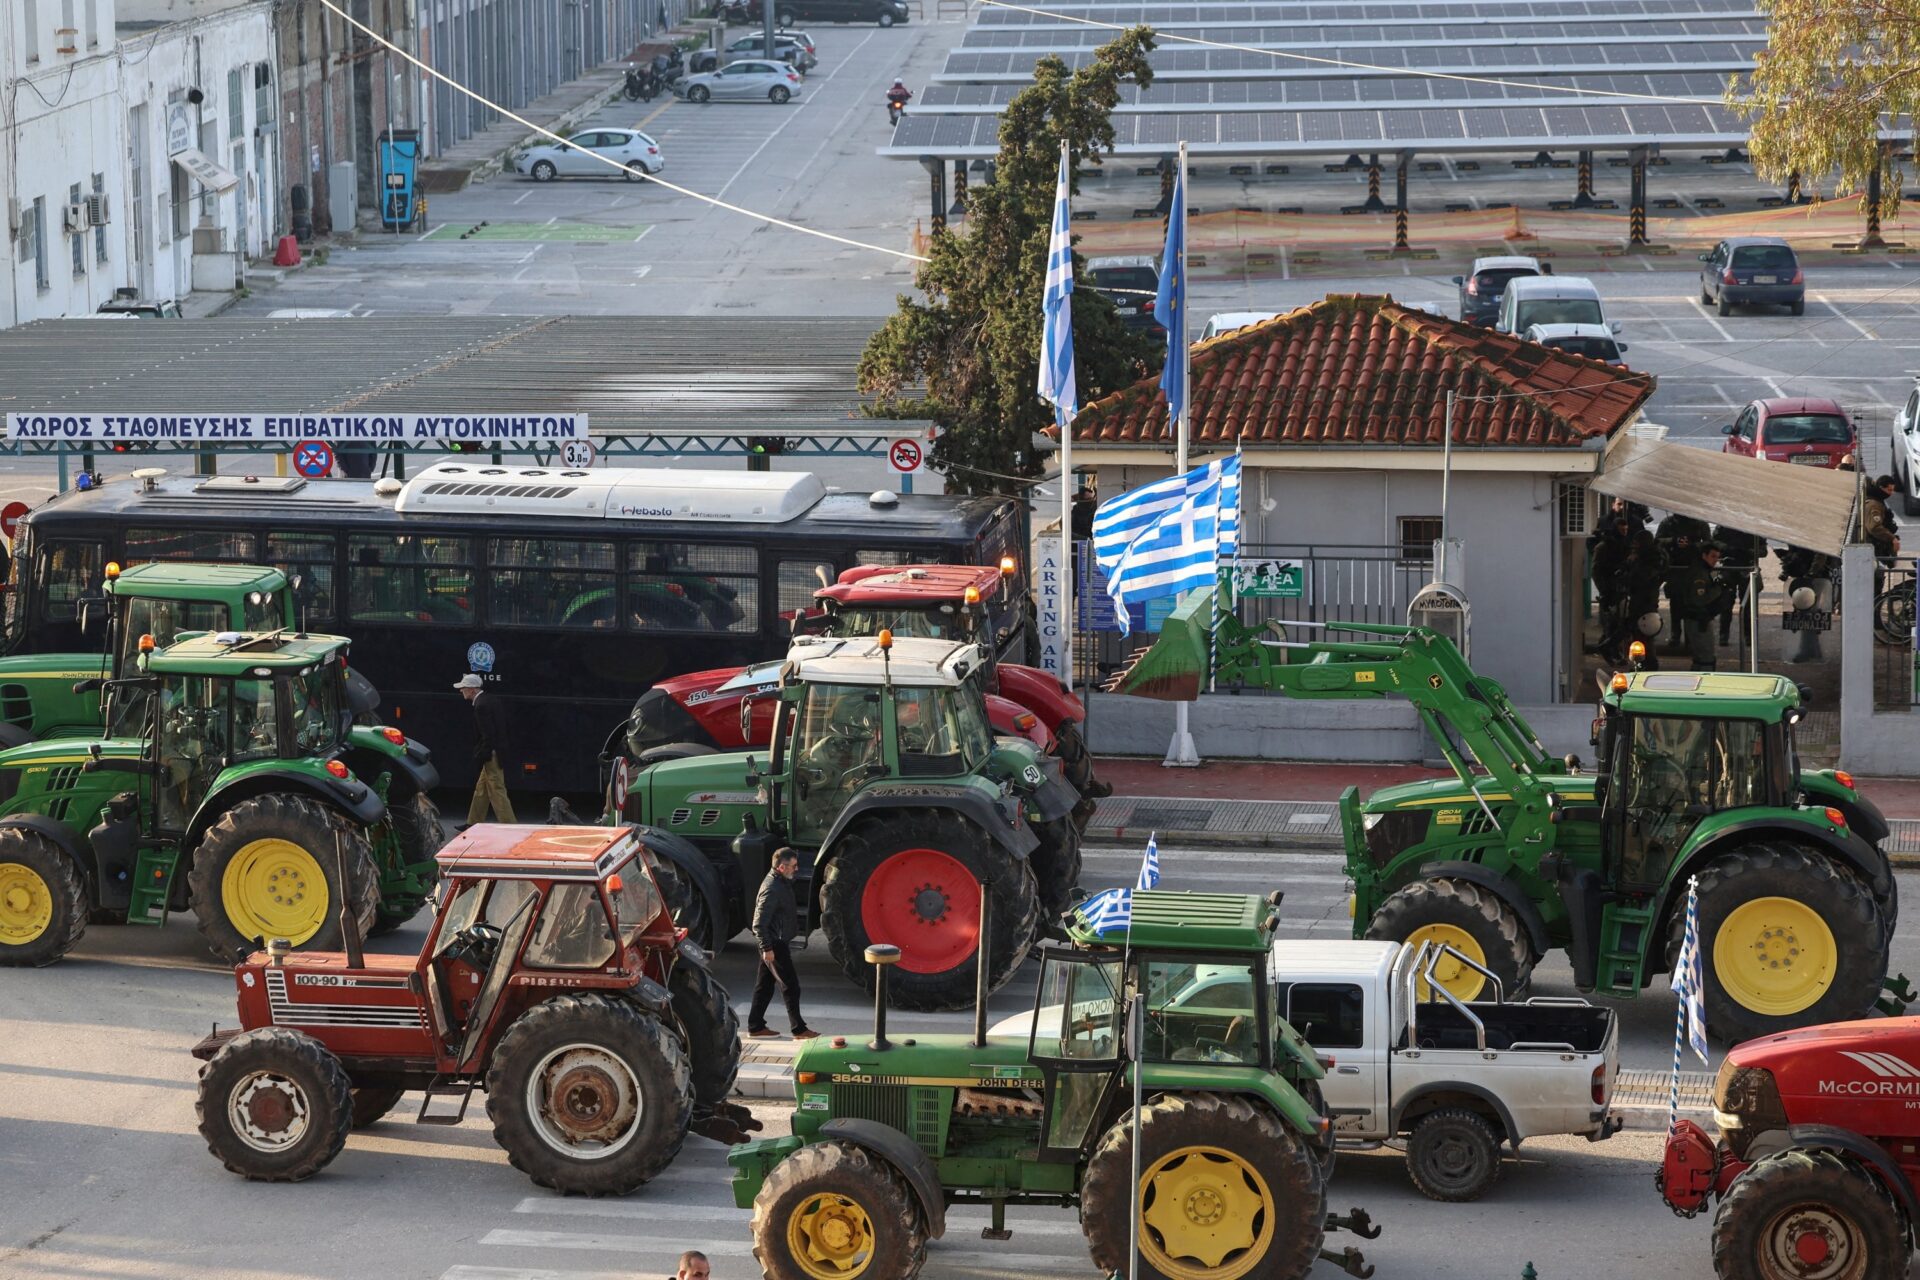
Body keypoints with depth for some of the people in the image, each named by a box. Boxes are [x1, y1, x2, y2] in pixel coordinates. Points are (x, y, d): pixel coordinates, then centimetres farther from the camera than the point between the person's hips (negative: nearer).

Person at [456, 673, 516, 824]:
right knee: (481, 789, 19)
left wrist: (481, 756, -18)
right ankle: (474, 824, 28)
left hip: (492, 754, -10)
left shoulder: (481, 705, -19)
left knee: (497, 791, -6)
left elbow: (488, 734, -23)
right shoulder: (491, 699, 11)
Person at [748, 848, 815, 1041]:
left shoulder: (781, 883, 9)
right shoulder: (772, 889, -23)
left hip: (774, 943, 10)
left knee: (764, 985, 15)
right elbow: (759, 923, -24)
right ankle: (799, 1030, 1)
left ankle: (755, 1026, 21)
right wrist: (767, 948, -23)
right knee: (790, 985, -4)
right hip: (774, 944, -10)